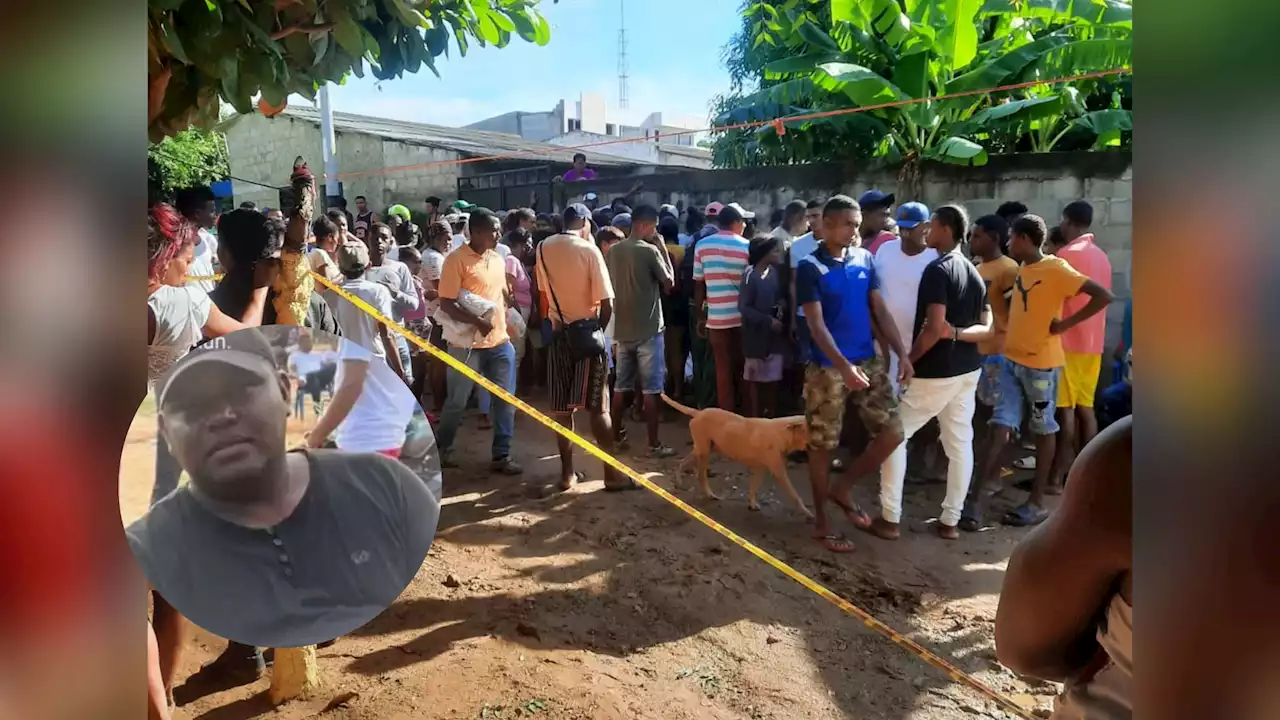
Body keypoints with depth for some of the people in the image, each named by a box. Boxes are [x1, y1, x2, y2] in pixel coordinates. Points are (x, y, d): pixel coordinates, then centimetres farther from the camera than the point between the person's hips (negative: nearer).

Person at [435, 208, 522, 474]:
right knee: (457, 401, 9)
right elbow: (446, 304, -17)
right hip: (468, 344, -6)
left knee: (505, 401, 6)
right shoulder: (456, 259, -11)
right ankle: (443, 448, 30)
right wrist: (477, 322, -23)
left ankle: (501, 456, 17)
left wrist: (504, 321, 10)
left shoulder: (498, 259, 10)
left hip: (500, 342, 6)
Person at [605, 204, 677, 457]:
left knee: (621, 386, 14)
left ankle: (616, 437, 22)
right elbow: (669, 283, -3)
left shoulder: (613, 251, 7)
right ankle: (654, 444, 2)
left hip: (622, 329, 6)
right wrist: (664, 250, 1)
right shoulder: (651, 250, -12)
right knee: (651, 389, -2)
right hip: (648, 329, -6)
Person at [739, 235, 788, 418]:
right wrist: (768, 320, -18)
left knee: (774, 376, 13)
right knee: (755, 377, 8)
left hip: (775, 333, 6)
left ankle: (772, 415, 27)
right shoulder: (750, 275, -17)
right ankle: (755, 417, 20)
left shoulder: (775, 272, 0)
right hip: (756, 334, -6)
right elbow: (744, 307, -16)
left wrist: (782, 305, -7)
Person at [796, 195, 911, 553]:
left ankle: (843, 489, 22)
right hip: (828, 368, -5)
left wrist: (902, 353, -1)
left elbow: (880, 310, 9)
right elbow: (816, 325, -16)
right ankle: (821, 521, 20)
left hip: (869, 362, 5)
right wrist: (844, 366, -27)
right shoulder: (810, 268, -9)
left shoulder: (865, 259, 6)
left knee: (892, 432, 2)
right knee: (823, 445, 4)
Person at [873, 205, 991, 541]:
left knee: (894, 436, 3)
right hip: (967, 370, 8)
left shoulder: (937, 270, -15)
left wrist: (908, 359, -11)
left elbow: (934, 328, -23)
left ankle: (890, 519, 6)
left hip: (934, 373, -8)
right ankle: (950, 521, 18)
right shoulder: (974, 273, 12)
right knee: (960, 444, 11)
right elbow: (987, 329, 6)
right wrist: (957, 332, -8)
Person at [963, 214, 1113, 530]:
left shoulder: (1056, 270, -13)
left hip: (1041, 363, -6)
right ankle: (978, 495, 3)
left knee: (1043, 430, 7)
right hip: (1012, 359, 6)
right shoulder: (1023, 270, 10)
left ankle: (1037, 502, 17)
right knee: (1001, 426, 3)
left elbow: (1103, 295, -20)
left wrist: (1066, 323, -18)